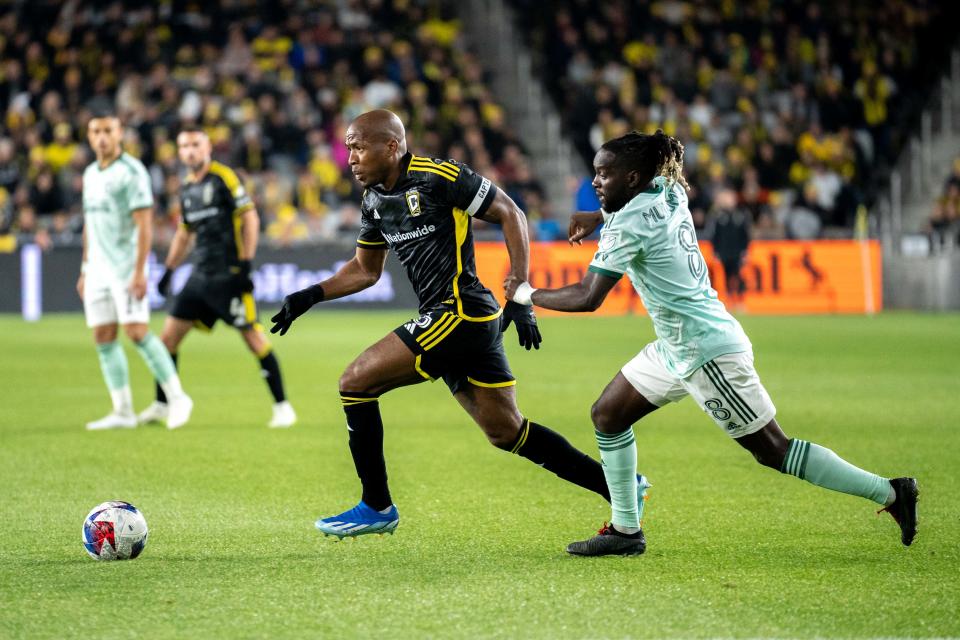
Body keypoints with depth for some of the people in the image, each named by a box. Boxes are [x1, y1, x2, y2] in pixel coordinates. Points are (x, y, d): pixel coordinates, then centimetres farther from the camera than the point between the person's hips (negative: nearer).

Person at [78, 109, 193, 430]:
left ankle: (177, 397, -3)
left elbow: (144, 225, -14)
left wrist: (139, 272, -20)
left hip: (126, 267, -7)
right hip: (98, 268, 7)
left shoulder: (132, 171, -9)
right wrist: (85, 270, 19)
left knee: (136, 331, -14)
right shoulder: (90, 174, 14)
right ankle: (122, 412, 6)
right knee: (103, 337, 3)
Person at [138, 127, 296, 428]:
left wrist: (246, 264, -16)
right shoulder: (186, 189, 14)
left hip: (229, 276, -7)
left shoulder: (224, 178, -7)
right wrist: (169, 270, 20)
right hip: (201, 276, 7)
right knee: (169, 335, 4)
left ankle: (282, 406, 1)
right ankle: (161, 405, 15)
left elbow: (250, 218, -10)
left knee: (253, 337, -7)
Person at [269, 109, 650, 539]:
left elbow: (510, 214, -8)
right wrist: (311, 296, 11)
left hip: (461, 312, -9)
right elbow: (365, 270, 26)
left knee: (355, 382, -8)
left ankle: (377, 507, 1)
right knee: (506, 432, 11)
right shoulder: (374, 201, 13)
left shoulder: (437, 177, -13)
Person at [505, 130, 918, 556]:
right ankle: (625, 529, 15)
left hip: (707, 351, -10)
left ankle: (890, 492, 2)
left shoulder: (629, 224, -21)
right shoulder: (668, 193, 3)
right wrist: (600, 217, 19)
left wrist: (528, 294, -9)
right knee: (607, 415, 10)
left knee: (773, 450, -4)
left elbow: (587, 298, -23)